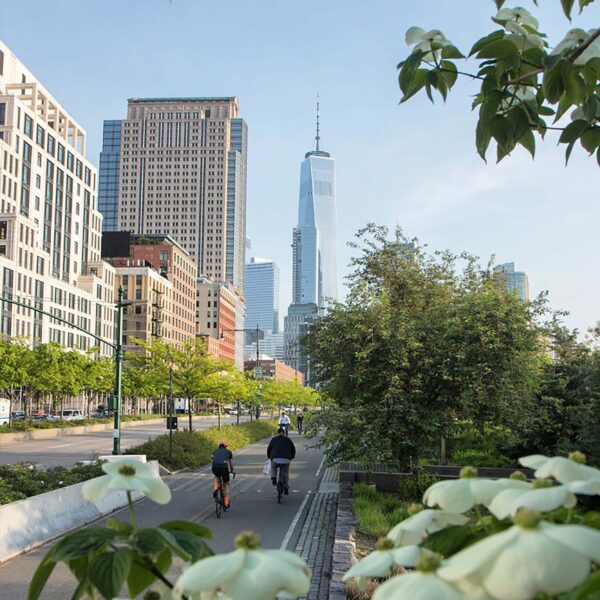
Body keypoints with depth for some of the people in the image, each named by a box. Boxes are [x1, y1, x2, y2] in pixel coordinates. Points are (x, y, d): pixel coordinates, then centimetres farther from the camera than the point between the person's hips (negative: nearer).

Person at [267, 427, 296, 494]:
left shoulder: (274, 439, 13)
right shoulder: (288, 440, 15)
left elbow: (269, 449, 13)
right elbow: (293, 449, 17)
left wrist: (269, 457, 30)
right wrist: (292, 457, 34)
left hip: (275, 459, -1)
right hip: (286, 460, 1)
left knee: (273, 467, 30)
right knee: (285, 473, 16)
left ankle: (273, 477, 7)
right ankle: (286, 488, 10)